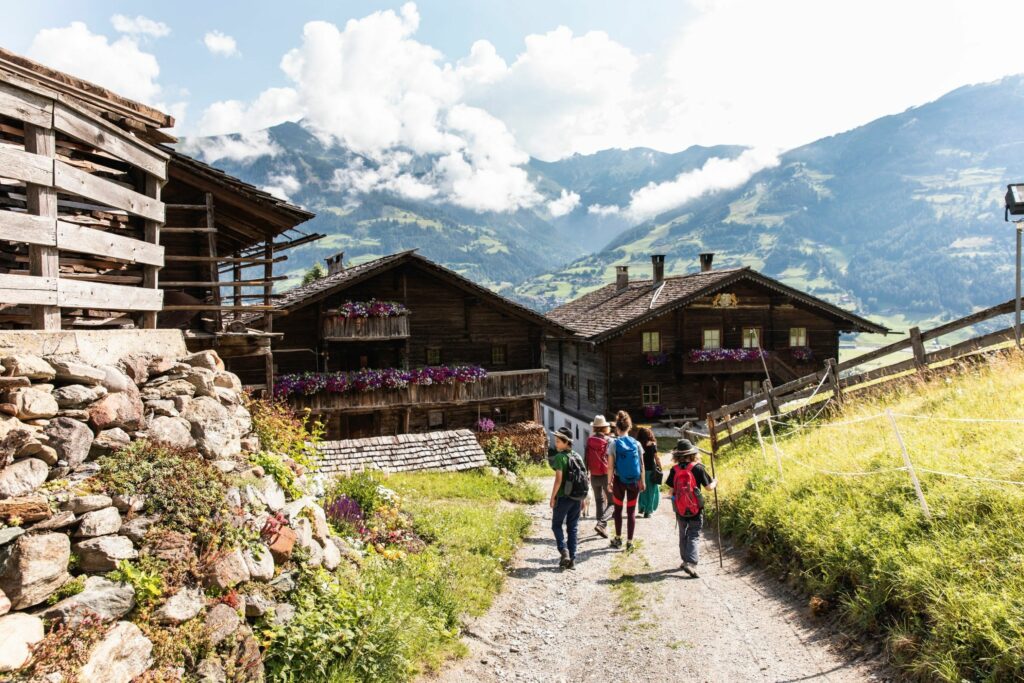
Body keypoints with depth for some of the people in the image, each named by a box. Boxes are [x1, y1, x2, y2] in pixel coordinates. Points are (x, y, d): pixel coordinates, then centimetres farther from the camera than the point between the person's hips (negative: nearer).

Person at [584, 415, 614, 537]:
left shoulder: (589, 441, 1)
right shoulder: (609, 441, -10)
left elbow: (586, 459, 4)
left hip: (594, 476, 4)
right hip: (606, 475, -4)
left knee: (599, 501, 17)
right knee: (611, 502, 3)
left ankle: (603, 527, 19)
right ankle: (601, 523, -16)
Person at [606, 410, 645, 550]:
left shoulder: (613, 443, -8)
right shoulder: (636, 443, -1)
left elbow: (611, 466, -9)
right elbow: (642, 465, 1)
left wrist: (610, 482, -2)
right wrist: (642, 481, 9)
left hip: (619, 480, -1)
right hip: (634, 481, 2)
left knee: (618, 509, 15)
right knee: (631, 511, 7)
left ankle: (618, 539, 22)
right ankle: (629, 541, 8)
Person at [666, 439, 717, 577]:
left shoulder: (674, 469, -6)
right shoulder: (698, 468, -13)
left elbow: (671, 490, 0)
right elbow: (709, 487, -7)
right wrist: (715, 482, 15)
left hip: (680, 509, 3)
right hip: (695, 509, -3)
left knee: (683, 535, 19)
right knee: (694, 536, 2)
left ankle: (685, 560, 29)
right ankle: (691, 563, -13)